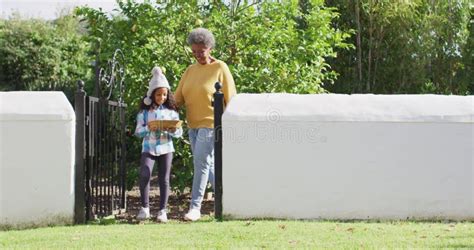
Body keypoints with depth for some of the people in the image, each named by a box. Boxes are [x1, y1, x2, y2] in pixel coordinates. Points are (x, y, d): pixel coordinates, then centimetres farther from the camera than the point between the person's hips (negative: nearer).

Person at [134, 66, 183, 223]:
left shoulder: (171, 110, 5)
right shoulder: (145, 111, 2)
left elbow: (179, 133, 5)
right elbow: (138, 131, 0)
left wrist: (173, 130, -17)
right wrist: (148, 129, -20)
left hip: (165, 148, 1)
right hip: (148, 147, -1)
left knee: (164, 179, 2)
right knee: (144, 174, -18)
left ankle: (162, 210, 10)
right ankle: (145, 208, -4)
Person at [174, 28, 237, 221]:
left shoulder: (220, 68, -5)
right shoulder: (190, 71, 11)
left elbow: (230, 99, -6)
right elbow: (178, 98, 9)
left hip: (211, 124, -7)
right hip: (193, 125, 7)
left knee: (201, 163, -11)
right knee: (208, 164, 12)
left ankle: (195, 207, -9)